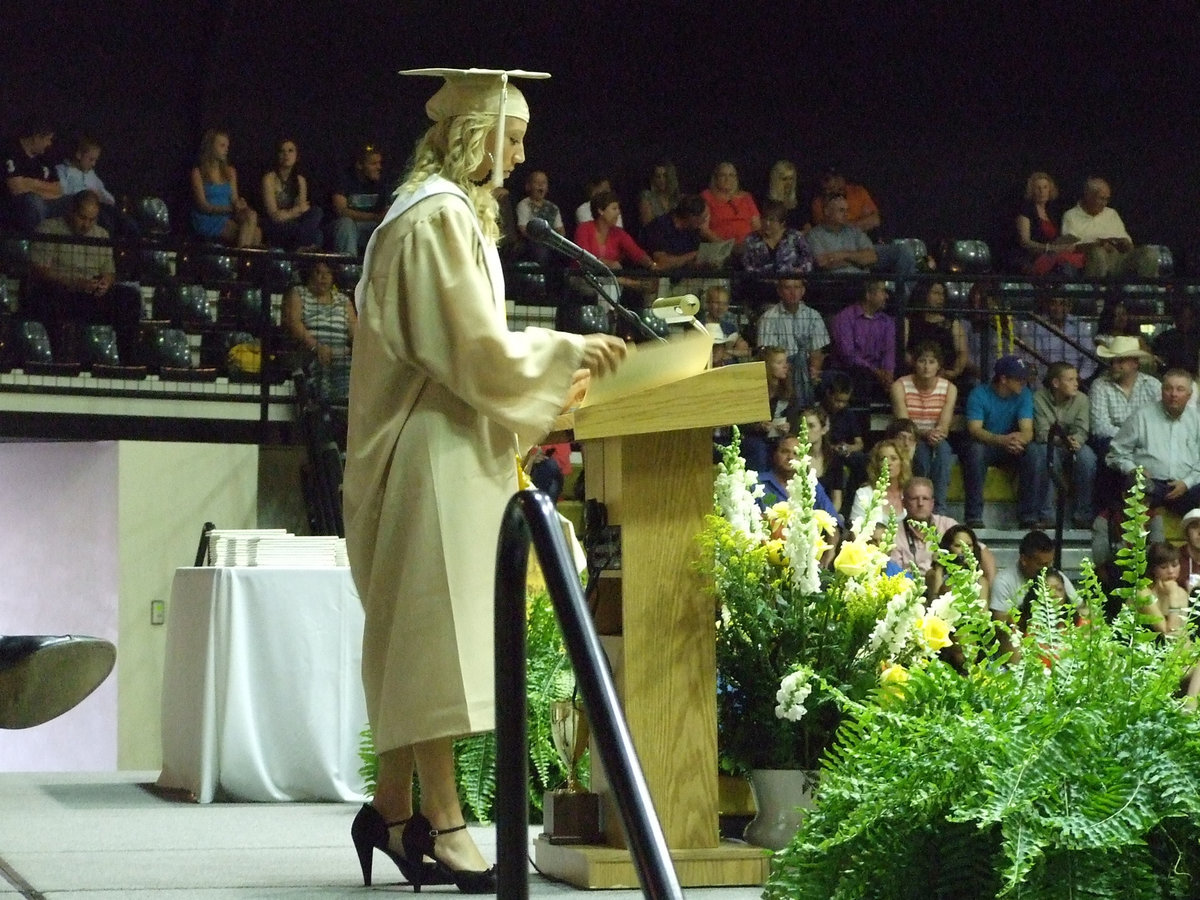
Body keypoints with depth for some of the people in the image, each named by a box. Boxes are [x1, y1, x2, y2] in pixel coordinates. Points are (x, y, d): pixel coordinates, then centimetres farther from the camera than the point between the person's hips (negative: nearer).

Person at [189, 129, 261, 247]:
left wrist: (240, 206, -9)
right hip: (207, 222, -5)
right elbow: (203, 206, -6)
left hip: (227, 220, 5)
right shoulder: (198, 173, 1)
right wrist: (230, 209, -18)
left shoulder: (230, 172, 21)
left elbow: (234, 200, 16)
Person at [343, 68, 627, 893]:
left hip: (446, 444, 11)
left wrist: (551, 369, 17)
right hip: (436, 451, -11)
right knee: (439, 628, -11)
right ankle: (441, 820, -11)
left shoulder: (450, 212, 18)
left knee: (417, 635, 10)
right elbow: (473, 345, -19)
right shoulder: (441, 216, -13)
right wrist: (567, 352, -9)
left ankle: (394, 809, 13)